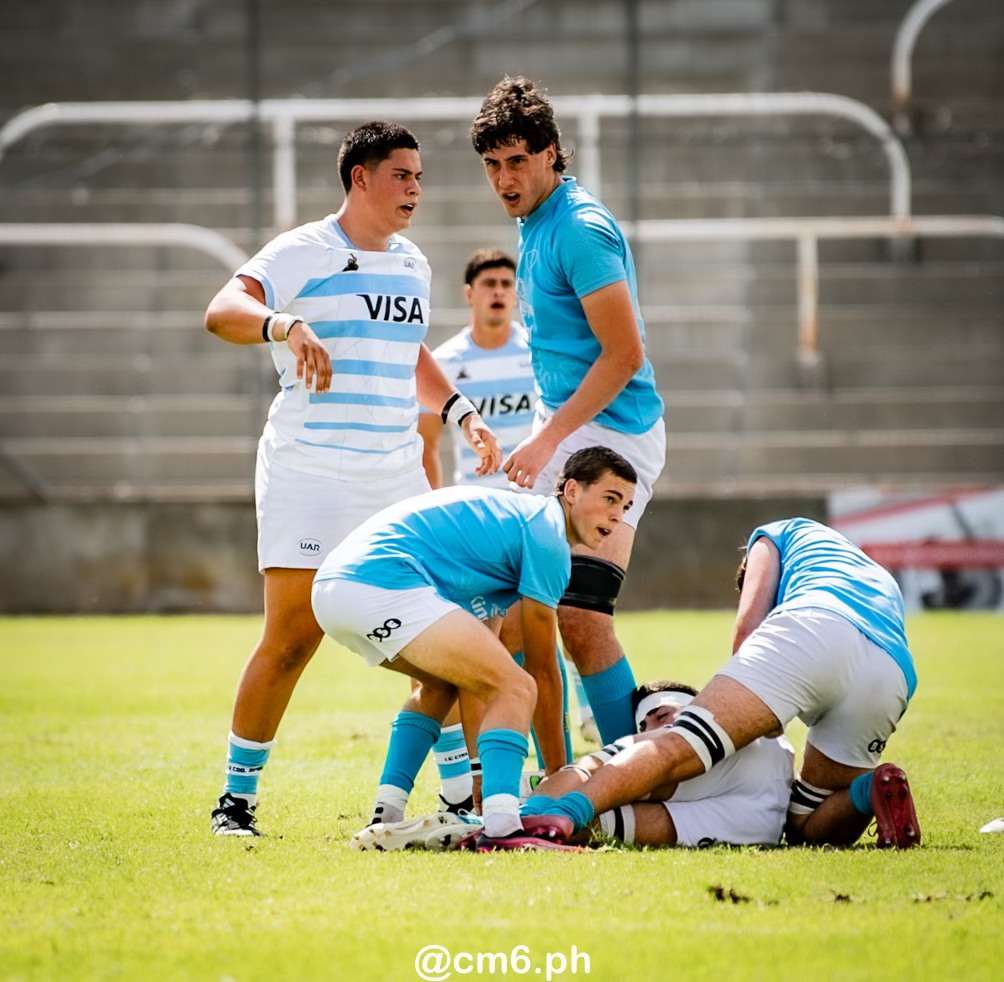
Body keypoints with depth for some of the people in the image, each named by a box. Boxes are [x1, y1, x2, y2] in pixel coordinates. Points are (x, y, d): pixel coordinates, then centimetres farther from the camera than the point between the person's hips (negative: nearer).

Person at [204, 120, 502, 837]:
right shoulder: (303, 254, -7)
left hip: (397, 479, 6)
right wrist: (284, 325, -41)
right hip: (308, 474, -6)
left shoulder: (412, 265, 15)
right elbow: (222, 311, -22)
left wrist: (461, 412, 18)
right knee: (292, 638, -8)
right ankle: (238, 795, 5)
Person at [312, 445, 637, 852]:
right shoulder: (547, 534, 2)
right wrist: (559, 776, 13)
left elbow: (476, 672, 32)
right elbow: (542, 668, 5)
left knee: (444, 681, 32)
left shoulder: (511, 517, 31)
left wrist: (481, 785, 32)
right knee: (516, 689, -9)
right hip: (383, 586, -10)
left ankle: (385, 819, 23)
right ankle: (500, 829, -25)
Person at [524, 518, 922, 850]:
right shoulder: (881, 580, 47)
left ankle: (561, 812, -35)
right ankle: (874, 788, -11)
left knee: (678, 747, -15)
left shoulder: (778, 535, 34)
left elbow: (749, 625, 14)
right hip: (895, 675, 5)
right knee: (804, 830, 17)